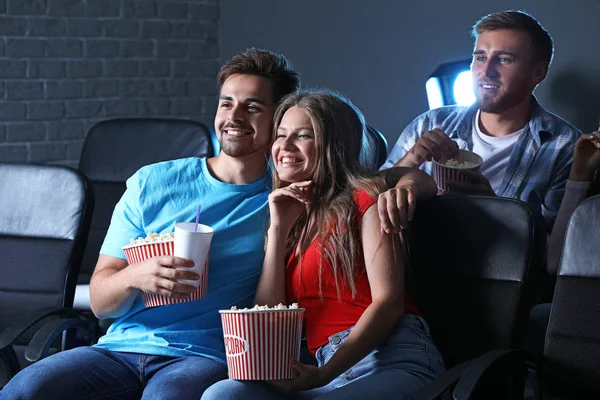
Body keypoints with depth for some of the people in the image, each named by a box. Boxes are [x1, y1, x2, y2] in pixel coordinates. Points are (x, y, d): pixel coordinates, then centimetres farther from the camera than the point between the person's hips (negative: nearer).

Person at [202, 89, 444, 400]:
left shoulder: (365, 197, 6)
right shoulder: (291, 217, 24)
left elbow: (388, 302, -6)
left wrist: (323, 375, -18)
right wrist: (278, 228, 8)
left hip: (391, 360, -5)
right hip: (326, 366, 6)